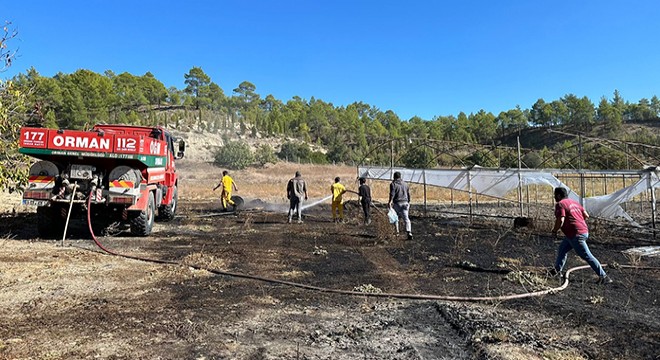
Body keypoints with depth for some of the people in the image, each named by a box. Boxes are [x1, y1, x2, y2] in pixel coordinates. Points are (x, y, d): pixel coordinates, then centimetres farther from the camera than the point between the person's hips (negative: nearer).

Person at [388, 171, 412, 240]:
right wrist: (408, 202, 27)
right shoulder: (405, 184, 15)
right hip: (405, 203, 3)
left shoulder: (393, 184, -1)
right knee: (406, 218, -3)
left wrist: (390, 202, -23)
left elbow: (392, 194, -16)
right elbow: (408, 194, 18)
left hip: (397, 203, -3)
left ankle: (396, 232, 21)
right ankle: (409, 232, -20)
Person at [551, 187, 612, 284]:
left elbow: (560, 220, -23)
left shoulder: (560, 204, -12)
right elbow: (586, 216, 13)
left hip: (576, 235, -10)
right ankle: (557, 270, 28)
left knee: (587, 256, -6)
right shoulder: (574, 202, 15)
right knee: (562, 249, 20)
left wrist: (554, 230, -6)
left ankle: (603, 277, -3)